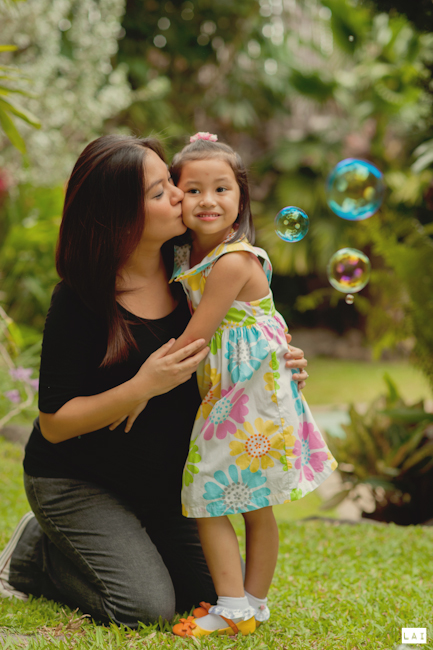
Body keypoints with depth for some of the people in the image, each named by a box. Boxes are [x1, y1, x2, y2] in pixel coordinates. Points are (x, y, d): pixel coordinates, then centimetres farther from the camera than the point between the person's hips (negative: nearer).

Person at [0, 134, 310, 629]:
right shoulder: (79, 302, -24)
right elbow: (54, 424, -21)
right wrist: (144, 386, -33)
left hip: (163, 478, 6)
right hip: (75, 480, -6)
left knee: (216, 591, 4)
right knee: (147, 608, -16)